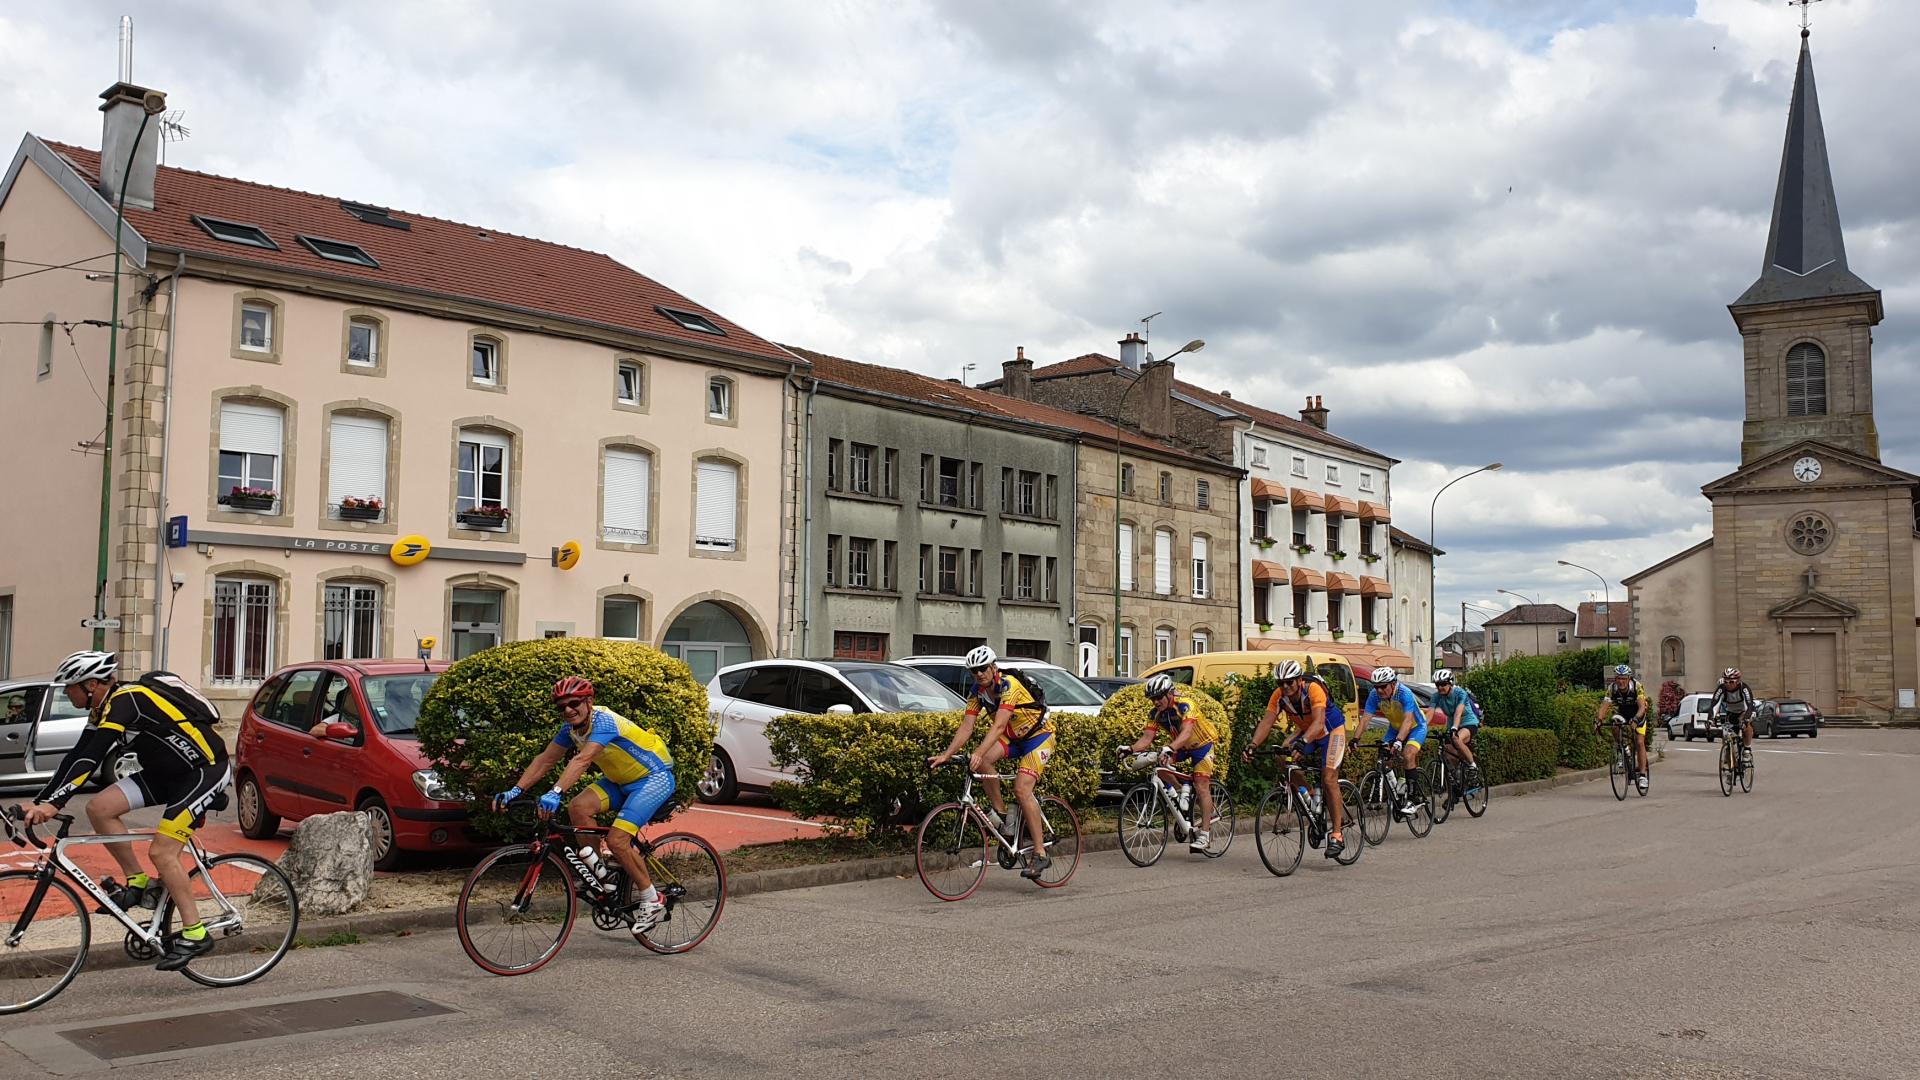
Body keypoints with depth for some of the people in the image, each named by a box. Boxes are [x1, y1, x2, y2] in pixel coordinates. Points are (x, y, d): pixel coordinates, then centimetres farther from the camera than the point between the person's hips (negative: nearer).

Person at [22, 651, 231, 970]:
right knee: (99, 807, -5)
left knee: (161, 852, -16)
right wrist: (39, 803, 3)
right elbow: (77, 756, 8)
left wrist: (53, 803, -34)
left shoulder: (124, 701, -21)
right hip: (168, 772, 9)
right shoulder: (104, 709, 7)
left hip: (207, 770, -9)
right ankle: (138, 883, 7)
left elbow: (90, 759, -29)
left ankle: (195, 934, -6)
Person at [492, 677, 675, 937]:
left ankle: (652, 901, -4)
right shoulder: (571, 727, -3)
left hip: (655, 778, -8)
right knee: (578, 807, -16)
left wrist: (555, 793, -55)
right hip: (621, 779, 8)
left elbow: (582, 761, -42)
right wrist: (515, 790, -12)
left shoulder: (604, 721, -28)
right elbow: (545, 760, -1)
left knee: (616, 840, -21)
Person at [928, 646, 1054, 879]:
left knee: (1021, 789, -21)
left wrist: (978, 753, -50)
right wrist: (946, 755, -23)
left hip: (1038, 735, -7)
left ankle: (1040, 854, -13)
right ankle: (1002, 815, -7)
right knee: (983, 760, -23)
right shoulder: (978, 691, -6)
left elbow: (999, 726, -38)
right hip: (1013, 737, 7)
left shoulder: (1009, 685, -28)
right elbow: (966, 727, -10)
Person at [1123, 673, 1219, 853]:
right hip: (1180, 747, 6)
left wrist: (1170, 748, -60)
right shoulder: (1156, 713, -12)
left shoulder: (1185, 705, -30)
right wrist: (1131, 749, -35)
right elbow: (1147, 737, -16)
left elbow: (1186, 732, -44)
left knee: (1201, 786, -13)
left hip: (1201, 745, -6)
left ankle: (1204, 833, -7)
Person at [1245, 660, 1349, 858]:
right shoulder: (1279, 696, -18)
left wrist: (1302, 742, -61)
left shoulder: (1313, 689, -33)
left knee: (1329, 779, -17)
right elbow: (1267, 722, -23)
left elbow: (1318, 722, -44)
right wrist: (1253, 744, -40)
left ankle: (1337, 836, -11)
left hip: (1331, 731, -6)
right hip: (1305, 730, 6)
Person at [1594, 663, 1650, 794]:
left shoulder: (1636, 686, -31)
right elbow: (1605, 705, -31)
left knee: (1639, 742, -14)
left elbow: (1642, 707, -40)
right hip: (1621, 713, 3)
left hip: (1637, 714, -3)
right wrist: (1599, 719, -50)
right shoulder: (1612, 688, -24)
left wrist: (1635, 719, -58)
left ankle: (1643, 775, -8)